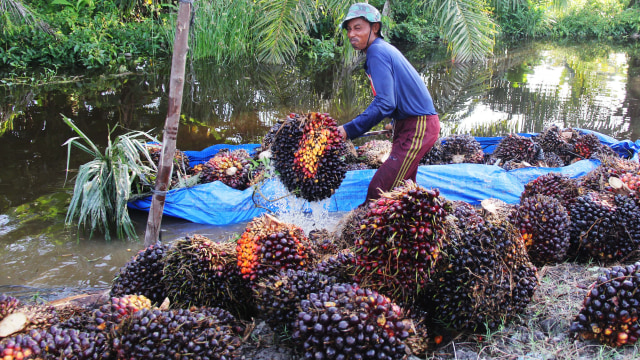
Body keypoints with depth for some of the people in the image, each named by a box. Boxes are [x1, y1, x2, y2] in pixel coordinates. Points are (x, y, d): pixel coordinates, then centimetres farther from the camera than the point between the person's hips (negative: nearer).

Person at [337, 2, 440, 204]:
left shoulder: (377, 52, -17)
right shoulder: (383, 49, 13)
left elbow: (384, 103, -27)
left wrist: (349, 131, -28)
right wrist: (395, 122, 26)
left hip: (418, 127, -11)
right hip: (411, 125, 11)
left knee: (379, 189, -17)